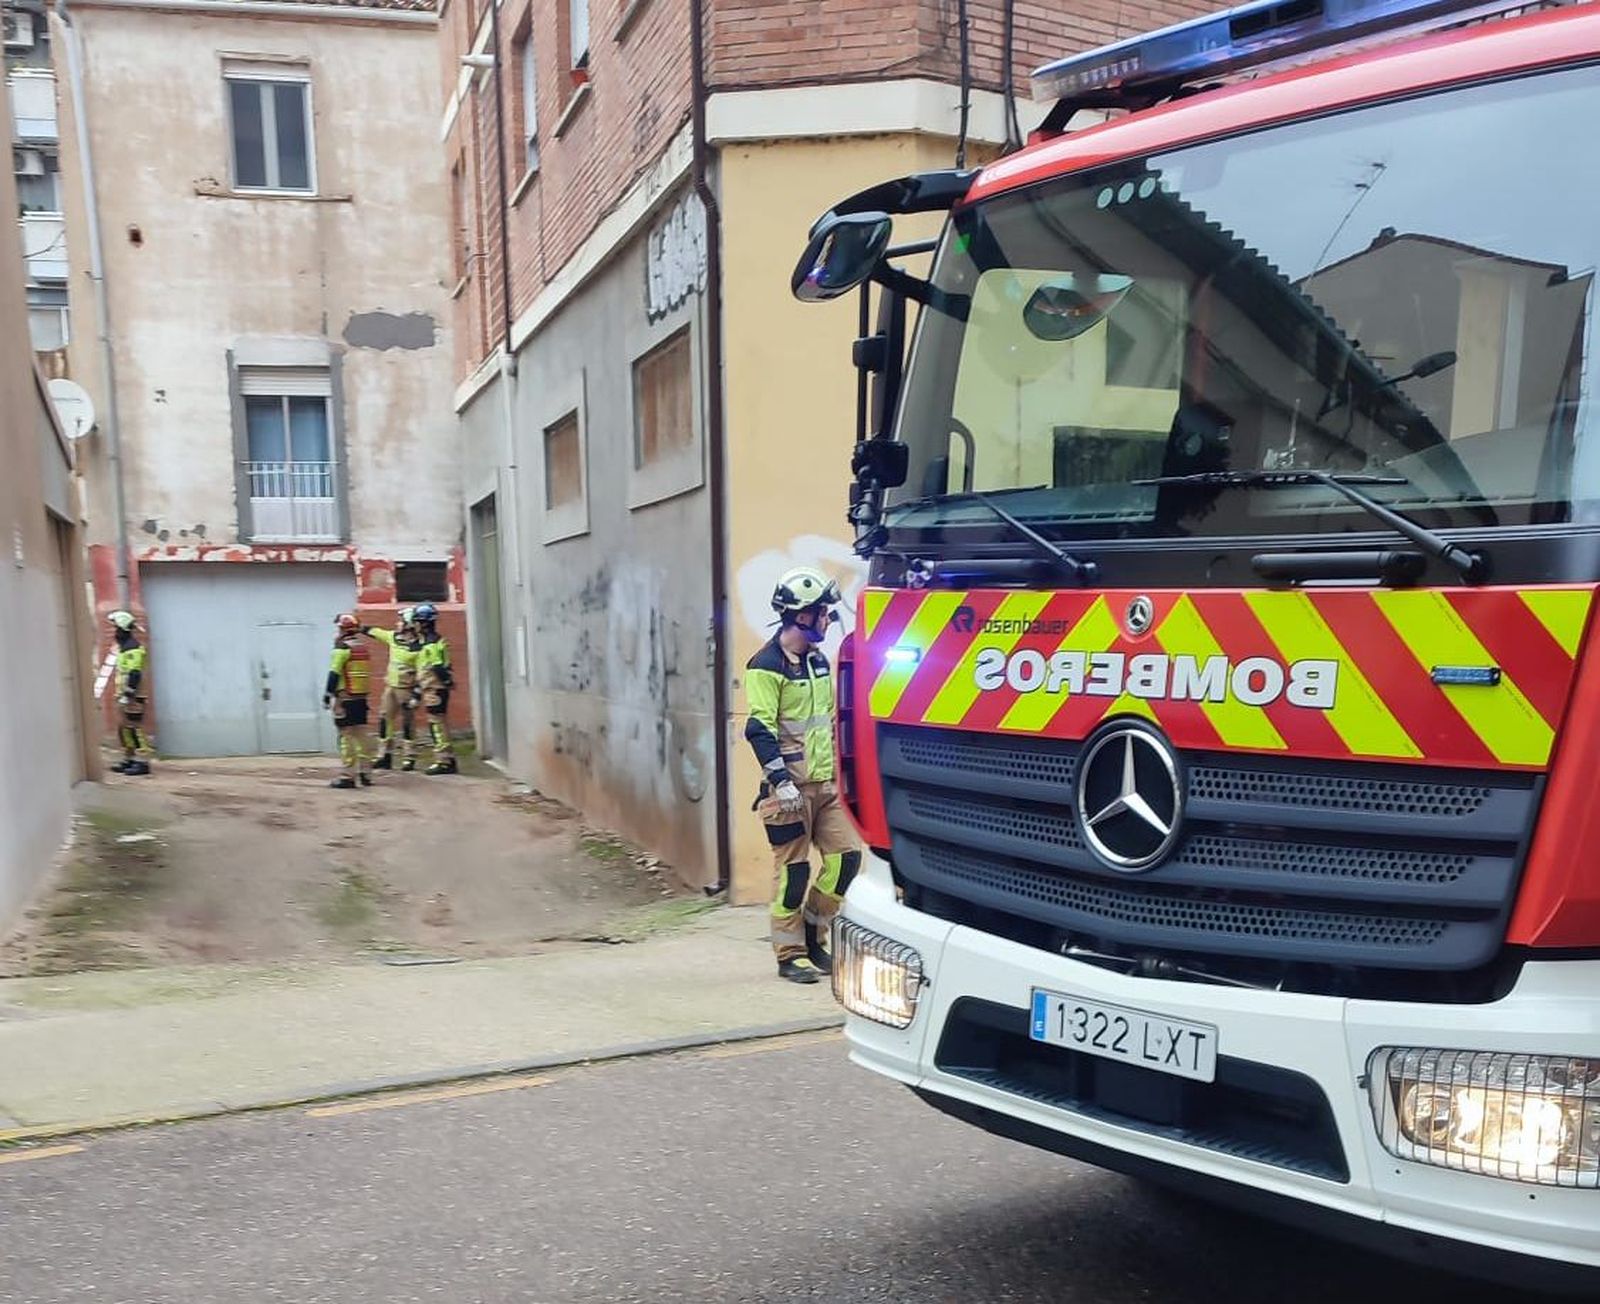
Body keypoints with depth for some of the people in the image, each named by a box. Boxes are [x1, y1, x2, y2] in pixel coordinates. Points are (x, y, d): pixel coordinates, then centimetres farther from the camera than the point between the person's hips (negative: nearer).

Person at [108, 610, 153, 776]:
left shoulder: (133, 649, -16)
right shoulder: (122, 647, 18)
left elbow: (134, 674, -22)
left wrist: (127, 695, -24)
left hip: (133, 696, -10)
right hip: (124, 695, 10)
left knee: (134, 727, -10)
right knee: (123, 727, 13)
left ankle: (142, 762, -9)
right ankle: (128, 759, 21)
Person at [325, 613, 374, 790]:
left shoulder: (343, 648, -10)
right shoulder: (364, 647, 13)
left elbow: (334, 674, -15)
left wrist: (328, 695, -11)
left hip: (345, 699, -8)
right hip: (362, 698, 8)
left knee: (346, 737, -5)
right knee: (361, 735, 12)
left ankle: (348, 776, -6)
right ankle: (364, 772, 15)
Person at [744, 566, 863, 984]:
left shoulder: (819, 660, 15)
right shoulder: (766, 666, -11)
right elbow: (759, 730, -16)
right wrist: (781, 780, -23)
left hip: (826, 782, 8)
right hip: (790, 786, -8)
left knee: (845, 856, 3)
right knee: (793, 868, -1)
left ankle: (813, 934, 20)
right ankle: (790, 954, 11)